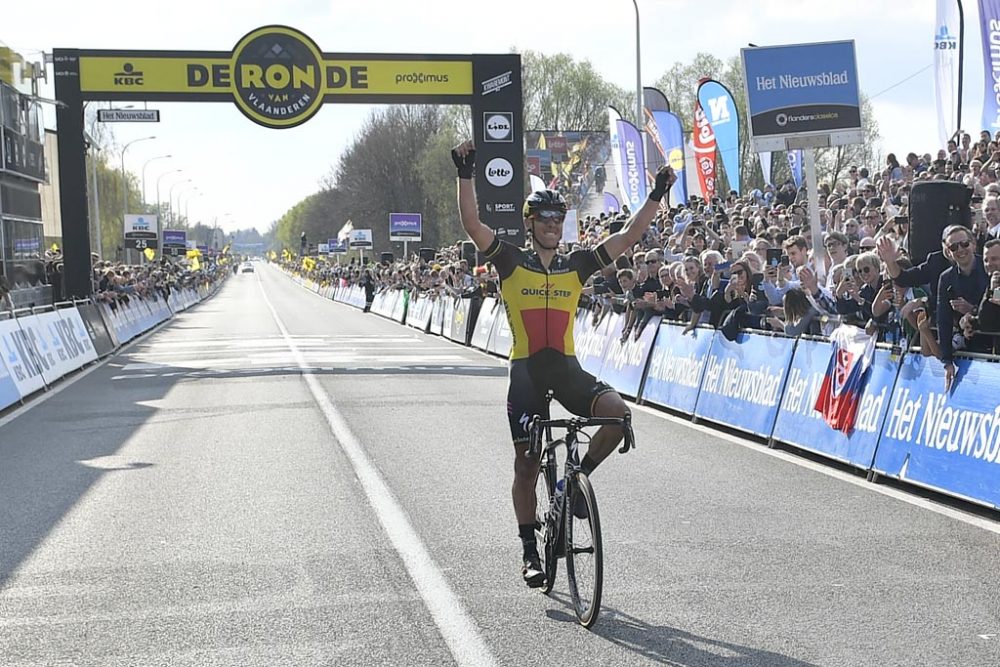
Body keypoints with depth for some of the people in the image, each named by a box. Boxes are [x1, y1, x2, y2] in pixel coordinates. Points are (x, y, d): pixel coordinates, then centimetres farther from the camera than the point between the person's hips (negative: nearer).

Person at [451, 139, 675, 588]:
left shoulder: (576, 266, 8)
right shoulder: (512, 264, 0)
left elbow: (628, 236, 5)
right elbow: (472, 225, -12)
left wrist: (657, 195, -1)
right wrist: (465, 176, -21)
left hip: (567, 369, 2)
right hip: (526, 372, -2)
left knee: (617, 412, -24)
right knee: (527, 464, 3)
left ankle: (579, 477, 3)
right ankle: (530, 553, 16)